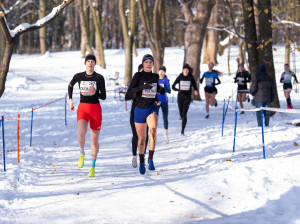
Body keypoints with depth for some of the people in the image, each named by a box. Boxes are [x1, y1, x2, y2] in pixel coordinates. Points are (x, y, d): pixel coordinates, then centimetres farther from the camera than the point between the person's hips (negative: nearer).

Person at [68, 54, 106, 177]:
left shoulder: (99, 78, -4)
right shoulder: (78, 76, 3)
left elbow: (104, 97, -4)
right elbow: (70, 86, 24)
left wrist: (95, 92, -22)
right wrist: (70, 100, 17)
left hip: (95, 109, 0)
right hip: (82, 108, 0)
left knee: (94, 139, 4)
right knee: (81, 132, -27)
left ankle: (93, 167, 20)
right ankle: (82, 154, 1)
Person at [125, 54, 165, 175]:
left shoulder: (155, 76, 6)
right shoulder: (138, 75, -7)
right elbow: (129, 93, -17)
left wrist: (161, 90, 4)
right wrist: (142, 87, -32)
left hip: (152, 109, 1)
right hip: (140, 110, -1)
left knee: (153, 129, -30)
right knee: (142, 139, 8)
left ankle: (150, 159, -22)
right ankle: (141, 162, 32)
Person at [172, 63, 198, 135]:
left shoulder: (191, 77, 0)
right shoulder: (179, 77, 1)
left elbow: (194, 86, 12)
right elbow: (173, 86, 4)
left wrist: (195, 91, -8)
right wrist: (178, 90, -14)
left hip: (187, 97, -2)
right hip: (180, 97, 2)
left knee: (184, 114, -13)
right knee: (181, 114, 8)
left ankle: (182, 130, -15)